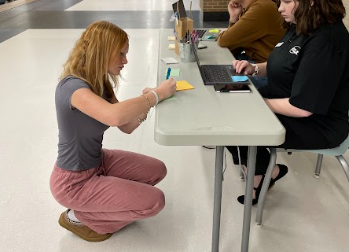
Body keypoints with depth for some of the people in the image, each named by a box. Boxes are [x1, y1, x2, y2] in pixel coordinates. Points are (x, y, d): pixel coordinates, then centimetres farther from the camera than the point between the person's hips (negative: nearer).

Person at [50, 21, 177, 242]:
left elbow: (127, 126, 3)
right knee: (154, 201, -10)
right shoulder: (72, 85, -28)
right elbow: (115, 116, -48)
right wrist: (156, 94, -33)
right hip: (74, 182, -9)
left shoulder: (100, 81, 0)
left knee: (157, 170, 11)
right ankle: (78, 217, 5)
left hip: (98, 161, 9)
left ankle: (97, 202, 16)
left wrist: (145, 102, -17)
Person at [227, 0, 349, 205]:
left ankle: (270, 172, 13)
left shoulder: (326, 41, -28)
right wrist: (255, 68, -1)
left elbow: (302, 107, -30)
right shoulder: (299, 26, 2)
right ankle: (257, 177, 11)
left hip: (316, 123, -9)